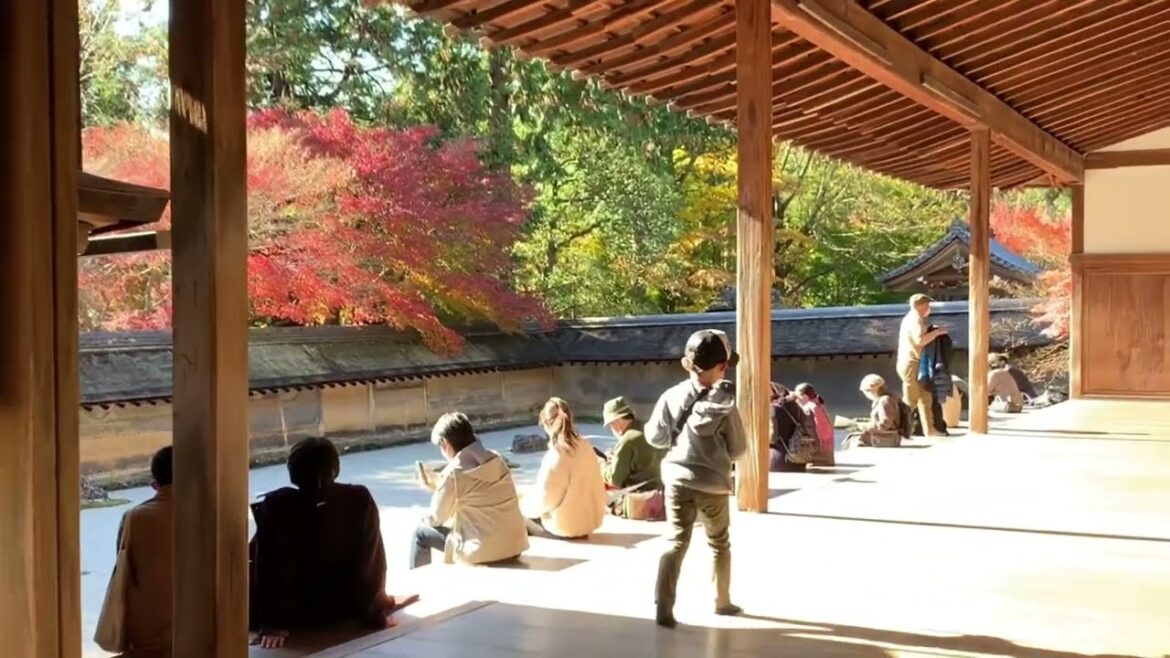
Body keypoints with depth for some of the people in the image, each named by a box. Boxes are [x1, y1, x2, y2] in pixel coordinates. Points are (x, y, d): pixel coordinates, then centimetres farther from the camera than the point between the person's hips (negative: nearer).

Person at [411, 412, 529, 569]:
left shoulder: (454, 472, -12)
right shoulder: (496, 460, 8)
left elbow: (437, 518, 0)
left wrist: (425, 520, 21)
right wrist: (436, 486, 29)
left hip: (484, 552, -7)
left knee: (421, 533, 13)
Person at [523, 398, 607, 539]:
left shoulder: (555, 456, -22)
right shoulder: (585, 445, -1)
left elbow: (545, 498, -17)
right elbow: (595, 485, 7)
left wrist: (526, 507, 3)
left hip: (567, 526, -6)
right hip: (592, 520, 6)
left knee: (524, 511, 13)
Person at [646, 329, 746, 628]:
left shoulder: (672, 396, -5)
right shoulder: (725, 404, -12)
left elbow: (654, 437, 3)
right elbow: (738, 449, -4)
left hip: (677, 479, 2)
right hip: (712, 483, -2)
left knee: (676, 542, 5)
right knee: (719, 545, 18)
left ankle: (663, 607, -6)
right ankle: (722, 602, 30)